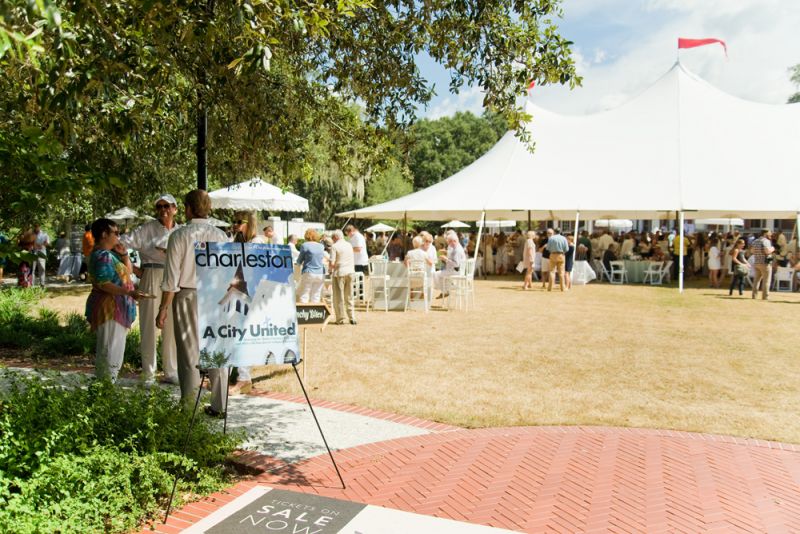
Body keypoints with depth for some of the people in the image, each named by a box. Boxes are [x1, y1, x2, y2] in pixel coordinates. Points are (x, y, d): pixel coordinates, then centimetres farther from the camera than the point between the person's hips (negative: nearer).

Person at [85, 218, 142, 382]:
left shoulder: (109, 253, 16)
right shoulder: (103, 256, -15)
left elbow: (128, 271, 20)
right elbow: (103, 284, -24)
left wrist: (124, 254, 5)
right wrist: (129, 292, -30)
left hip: (115, 309, 11)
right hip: (109, 308, -11)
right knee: (110, 350, -9)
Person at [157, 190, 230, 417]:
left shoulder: (179, 236, -6)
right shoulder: (220, 236, 2)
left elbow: (171, 278, -7)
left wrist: (163, 309, -1)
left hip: (187, 297, -2)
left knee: (190, 353, 6)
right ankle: (218, 405, 16)